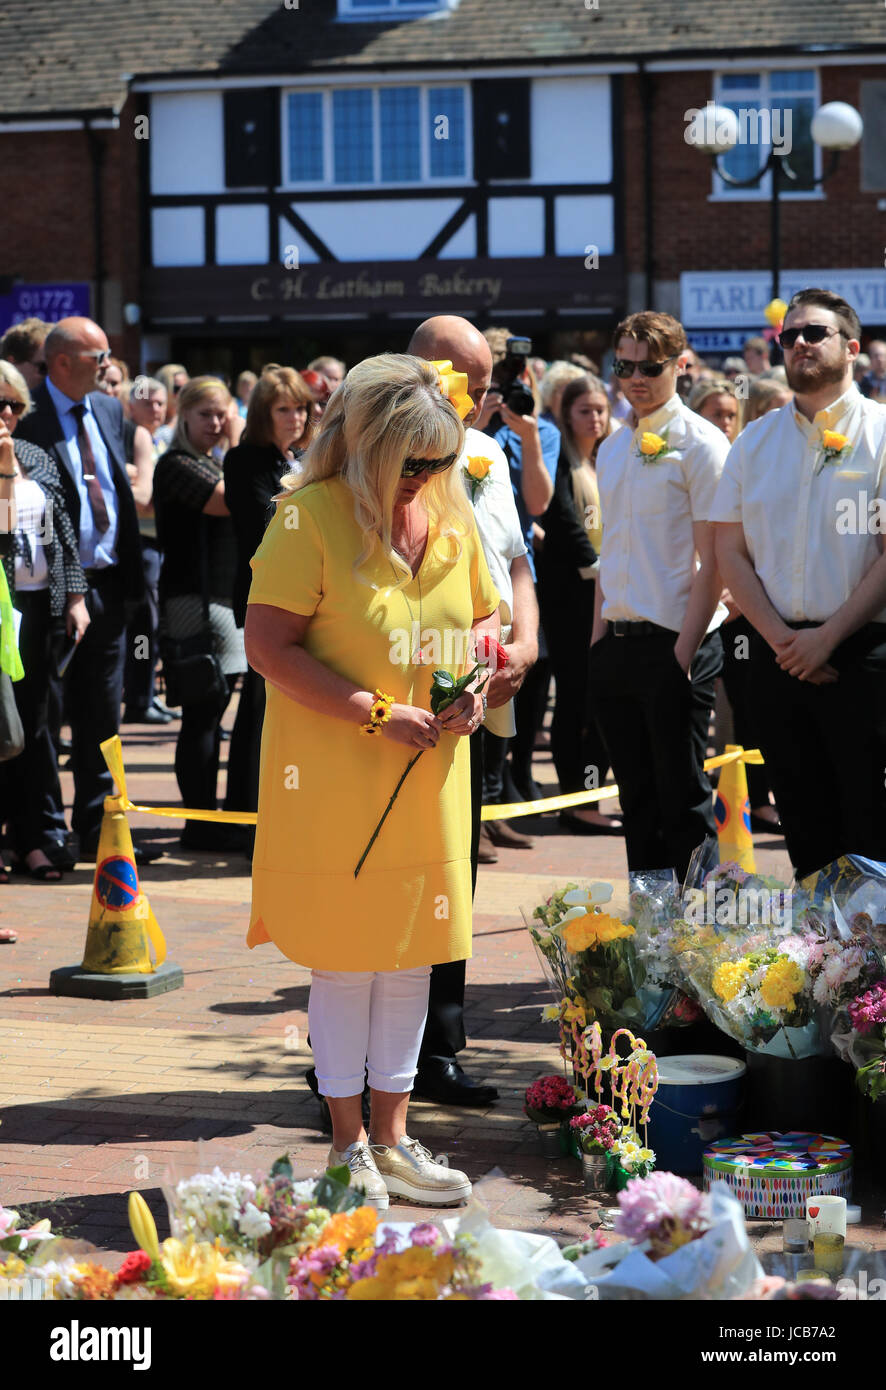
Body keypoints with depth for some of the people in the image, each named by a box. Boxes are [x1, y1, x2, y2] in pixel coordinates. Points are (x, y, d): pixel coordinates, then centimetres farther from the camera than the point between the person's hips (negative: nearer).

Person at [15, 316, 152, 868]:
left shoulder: (110, 410, 12)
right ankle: (49, 831, 10)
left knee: (102, 714, 12)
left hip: (108, 584, 7)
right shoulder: (28, 419, -10)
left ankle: (96, 826, 20)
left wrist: (130, 570, 12)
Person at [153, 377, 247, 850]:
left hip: (224, 597, 10)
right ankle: (201, 824, -3)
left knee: (211, 713, 12)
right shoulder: (177, 464, -9)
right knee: (201, 714, -7)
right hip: (194, 597, -10)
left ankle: (208, 820, 17)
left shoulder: (214, 464, 20)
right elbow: (229, 502, -21)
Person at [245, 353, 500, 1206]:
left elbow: (482, 618, 20)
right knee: (345, 954, 2)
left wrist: (475, 690, -2)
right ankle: (348, 1143, 15)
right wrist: (378, 715, -19)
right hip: (335, 782, -6)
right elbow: (268, 646, -16)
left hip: (431, 780, 6)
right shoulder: (309, 517, -12)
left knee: (412, 952, 11)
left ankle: (391, 1137, 22)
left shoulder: (450, 517, 7)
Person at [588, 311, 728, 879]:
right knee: (636, 795, 12)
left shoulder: (701, 444, -7)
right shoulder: (612, 450, 14)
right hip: (617, 642, 7)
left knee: (683, 797, -2)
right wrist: (598, 637, 12)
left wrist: (685, 650, -16)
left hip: (674, 643, -7)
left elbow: (712, 560, -12)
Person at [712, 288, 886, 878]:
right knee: (806, 829, 9)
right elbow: (731, 549, 9)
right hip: (780, 658, 4)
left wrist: (826, 637, -13)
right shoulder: (755, 442, 12)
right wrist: (780, 638, -4)